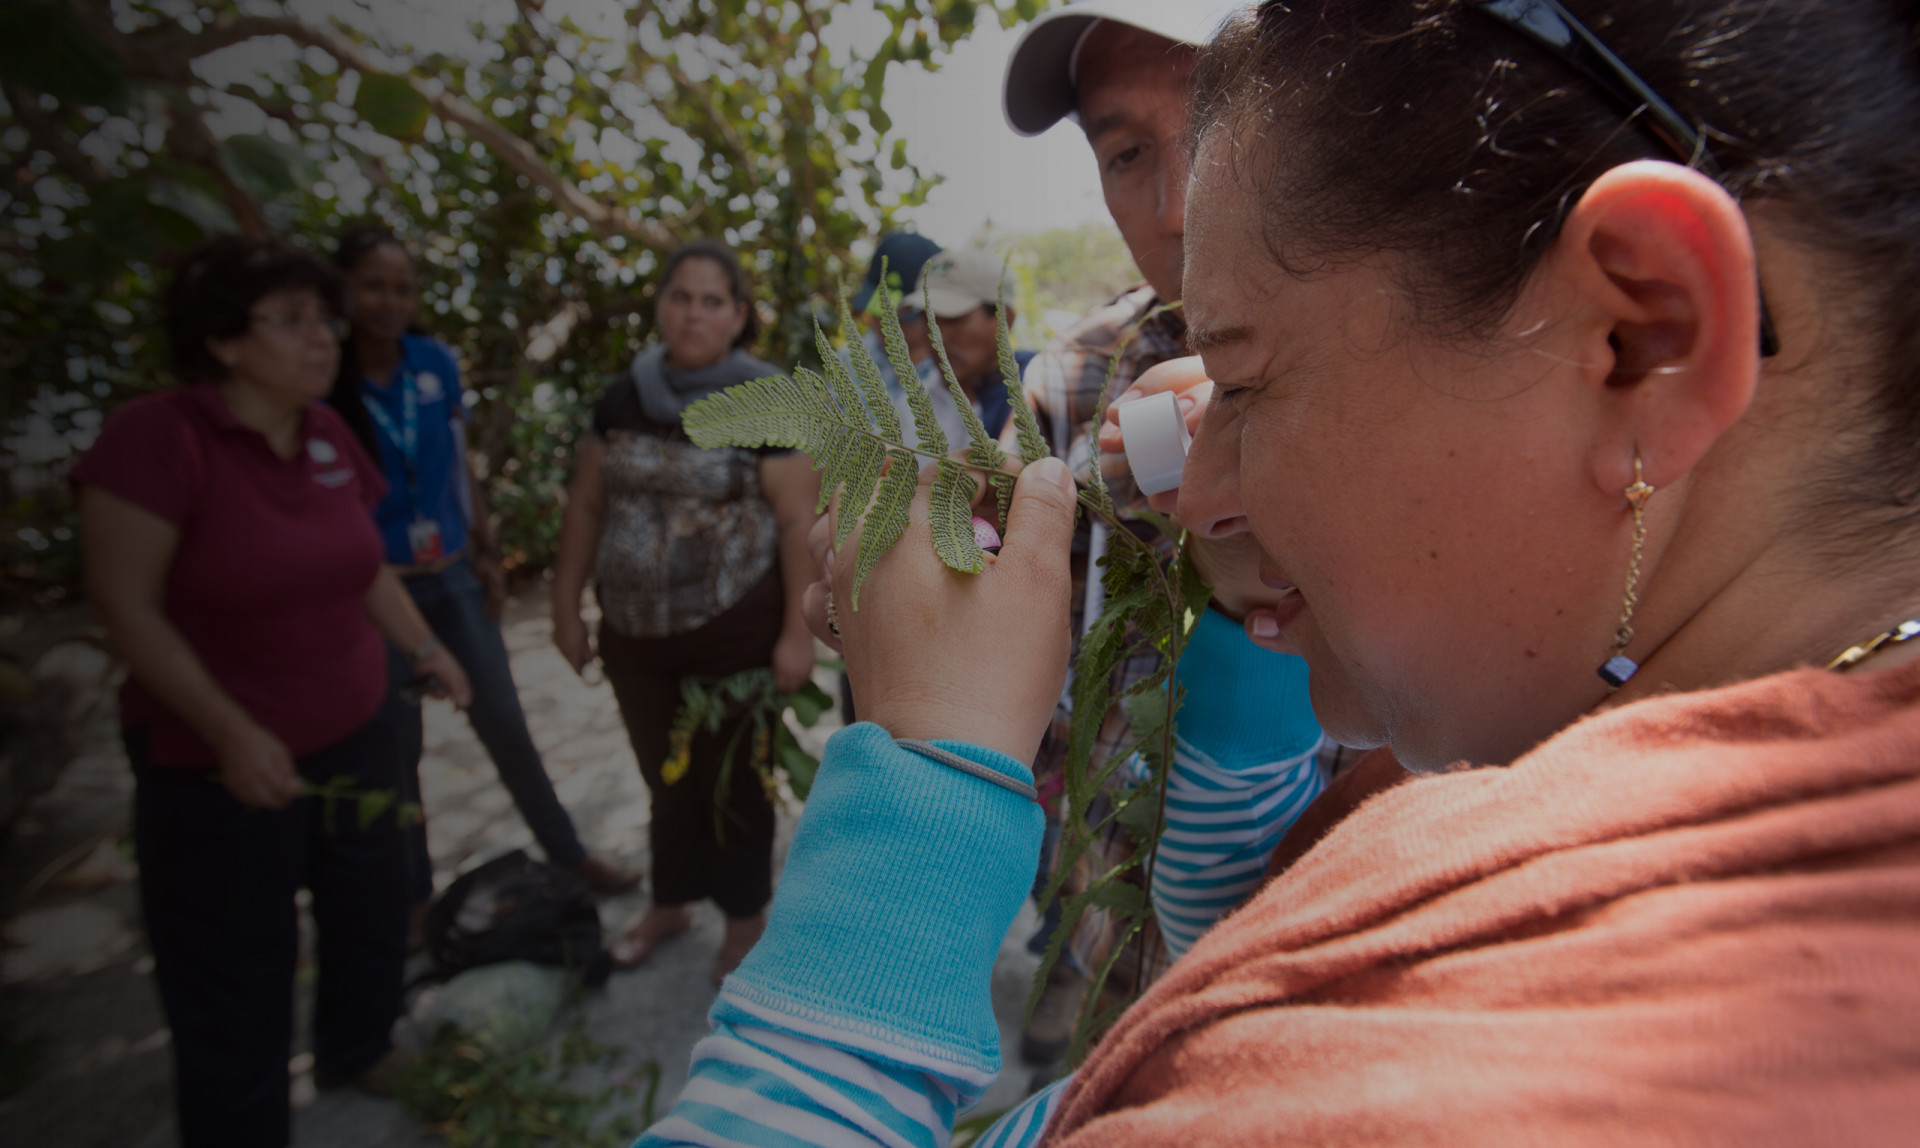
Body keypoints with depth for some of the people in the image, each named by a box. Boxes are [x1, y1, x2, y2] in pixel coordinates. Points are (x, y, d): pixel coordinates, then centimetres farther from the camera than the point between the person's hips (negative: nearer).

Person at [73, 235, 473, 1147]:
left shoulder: (326, 433, 1)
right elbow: (127, 606, -19)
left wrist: (423, 646, 6)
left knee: (373, 910, 21)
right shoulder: (157, 437, -18)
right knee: (234, 980, 9)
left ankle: (356, 1050, 50)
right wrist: (232, 733, -23)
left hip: (355, 736, 6)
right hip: (219, 769, -6)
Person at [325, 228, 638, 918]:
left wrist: (487, 557, 7)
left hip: (453, 576, 3)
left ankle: (569, 855, 26)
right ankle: (414, 895, 28)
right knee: (396, 748, 8)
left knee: (504, 725, 11)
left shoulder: (435, 362, 0)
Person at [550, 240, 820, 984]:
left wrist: (797, 632, -14)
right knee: (665, 775, 19)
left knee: (732, 778, 10)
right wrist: (567, 611, 8)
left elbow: (799, 520, -12)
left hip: (735, 630, -4)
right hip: (635, 631, 4)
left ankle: (745, 918, 34)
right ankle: (670, 905, 42)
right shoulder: (625, 400, 5)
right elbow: (586, 507, 9)